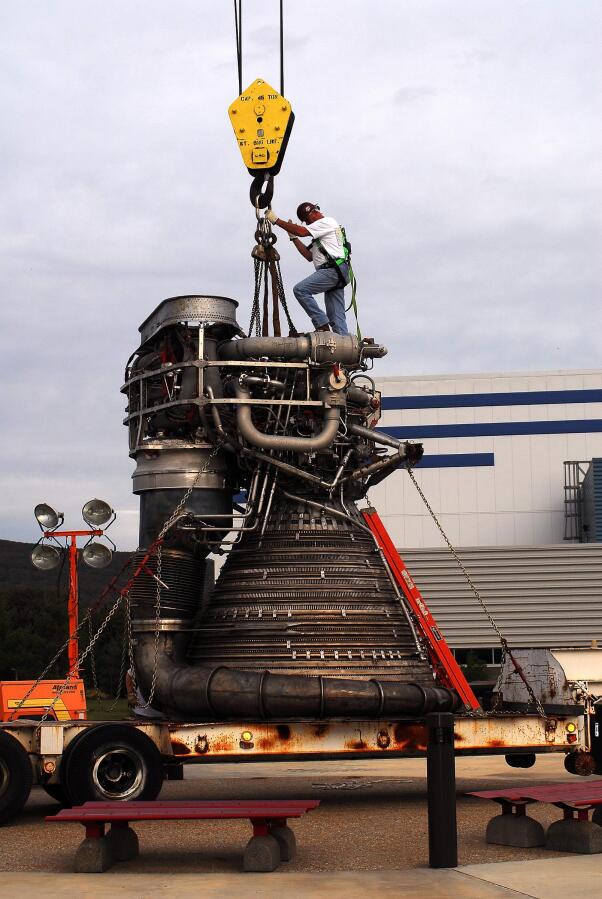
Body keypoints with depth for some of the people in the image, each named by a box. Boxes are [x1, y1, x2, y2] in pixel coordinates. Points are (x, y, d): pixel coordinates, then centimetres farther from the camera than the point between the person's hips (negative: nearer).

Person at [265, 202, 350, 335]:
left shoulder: (327, 221, 1)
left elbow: (302, 232, -11)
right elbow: (310, 256, 26)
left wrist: (276, 220, -7)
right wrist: (293, 237, 22)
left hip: (333, 269, -10)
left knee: (300, 289, -18)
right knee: (337, 318, 1)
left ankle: (322, 325, -20)